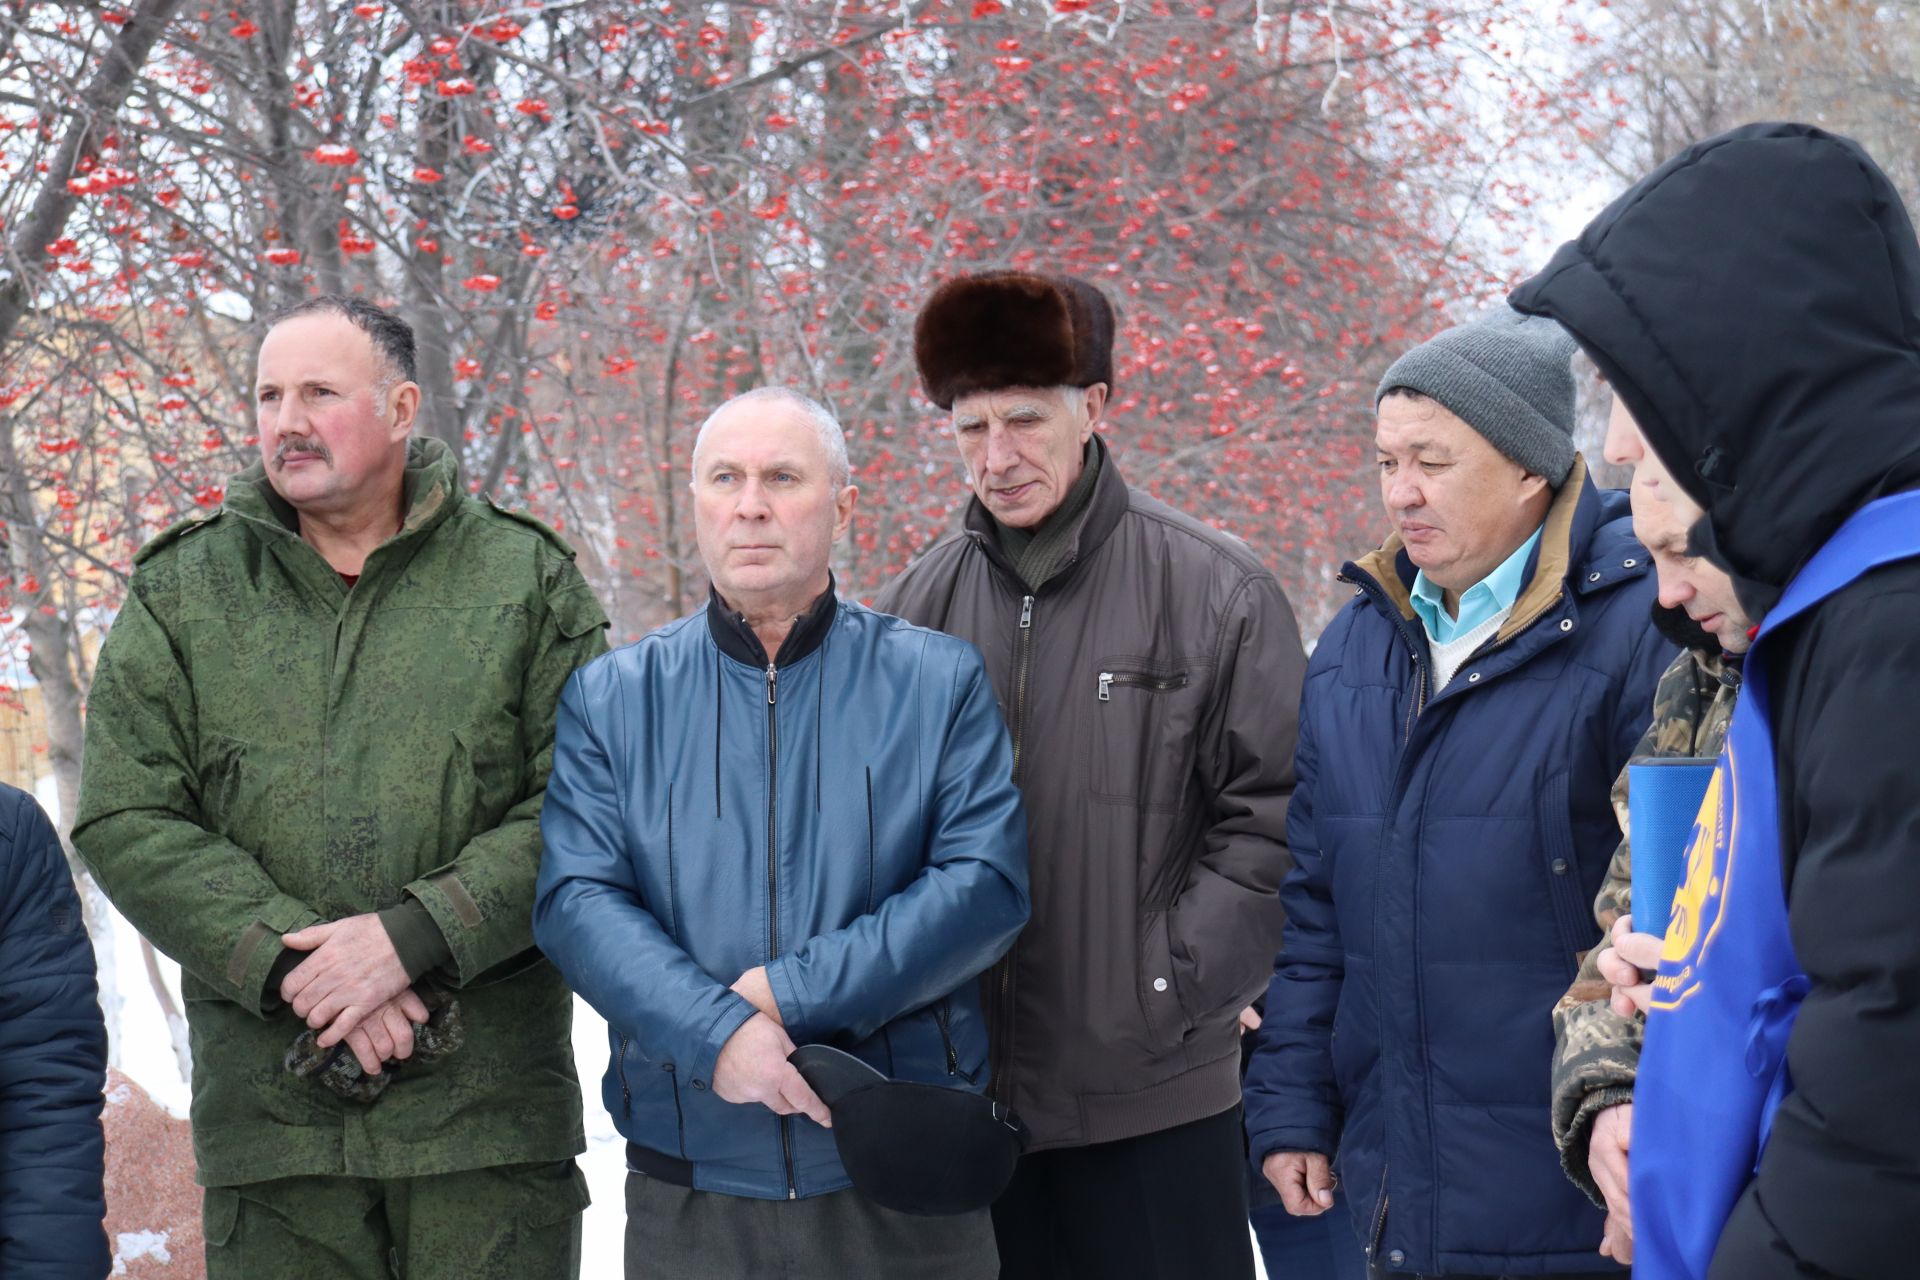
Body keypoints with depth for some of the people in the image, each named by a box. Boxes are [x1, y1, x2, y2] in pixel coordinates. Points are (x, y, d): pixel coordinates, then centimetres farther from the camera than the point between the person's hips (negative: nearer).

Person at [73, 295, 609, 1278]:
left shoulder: (523, 579, 5)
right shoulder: (180, 595, 9)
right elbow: (125, 822, 1)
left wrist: (413, 934, -14)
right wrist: (290, 964, -12)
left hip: (487, 1097, -1)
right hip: (269, 1112, 1)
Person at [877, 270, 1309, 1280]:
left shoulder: (1215, 590, -4)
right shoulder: (918, 603, 6)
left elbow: (1269, 818, -4)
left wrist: (1172, 981, -10)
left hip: (1154, 1099, -3)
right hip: (962, 1093, 3)